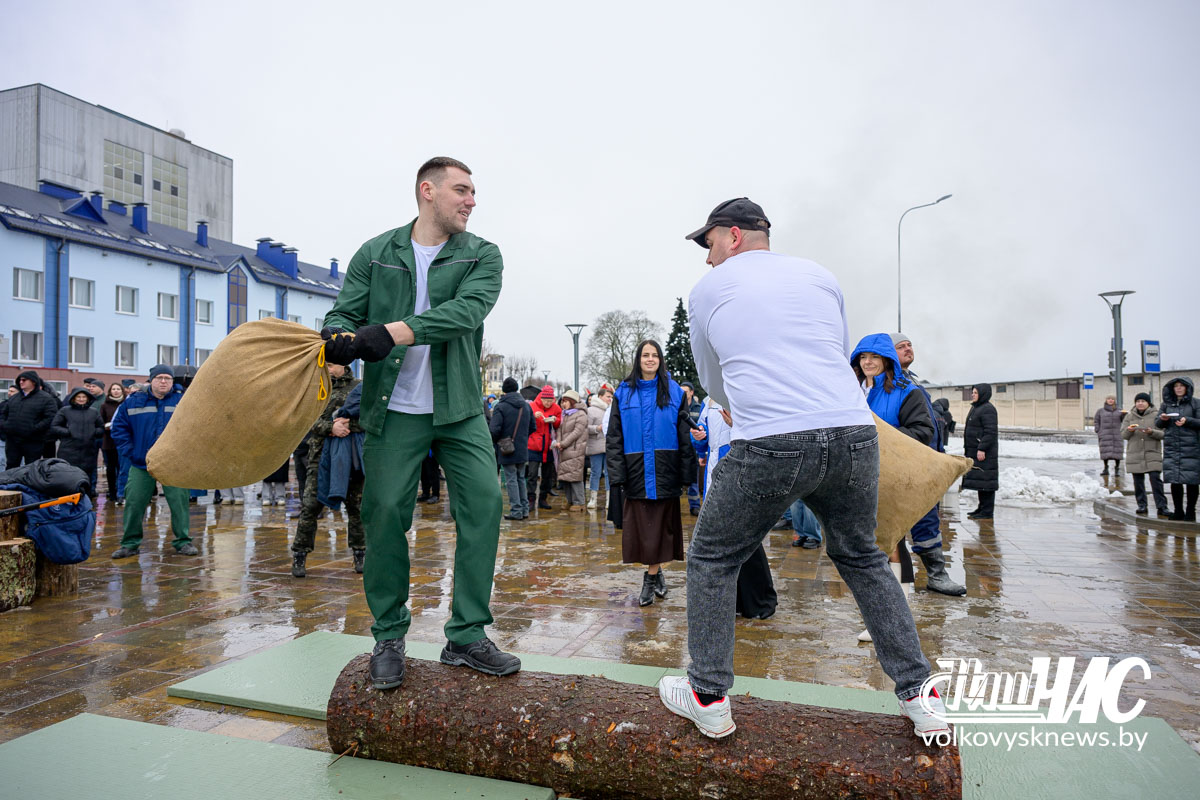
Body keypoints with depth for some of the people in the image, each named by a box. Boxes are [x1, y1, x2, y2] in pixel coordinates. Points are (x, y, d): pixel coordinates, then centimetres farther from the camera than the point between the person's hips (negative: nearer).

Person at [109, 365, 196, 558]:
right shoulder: (134, 401, 3)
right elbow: (119, 426, 10)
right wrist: (129, 451, 2)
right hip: (141, 464, 2)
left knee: (179, 502, -2)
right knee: (134, 503, 3)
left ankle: (183, 541, 9)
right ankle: (130, 543, 16)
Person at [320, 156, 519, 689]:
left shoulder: (482, 256, 3)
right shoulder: (376, 253, 7)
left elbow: (467, 310, -16)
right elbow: (345, 311, 3)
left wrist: (394, 331, -29)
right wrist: (339, 336, -24)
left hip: (460, 409, 1)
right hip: (394, 408, 0)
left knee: (484, 503, -7)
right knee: (385, 512, -1)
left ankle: (466, 636, 7)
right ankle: (389, 638, 18)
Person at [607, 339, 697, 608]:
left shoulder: (674, 392, 6)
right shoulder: (623, 393, 7)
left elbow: (685, 434, 4)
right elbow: (614, 437, 5)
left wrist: (686, 475, -2)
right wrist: (616, 475, -4)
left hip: (665, 472, 0)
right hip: (636, 472, 1)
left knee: (659, 524, 2)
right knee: (641, 524, 1)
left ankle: (651, 576, 14)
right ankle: (656, 573, 17)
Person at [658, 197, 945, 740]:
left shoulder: (708, 290, 14)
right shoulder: (821, 276, 20)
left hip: (769, 448, -4)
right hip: (854, 436, 4)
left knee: (712, 561, 16)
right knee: (862, 559, 25)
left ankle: (708, 697, 20)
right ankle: (920, 696, 29)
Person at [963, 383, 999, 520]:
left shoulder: (987, 409, -13)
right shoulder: (975, 408, 19)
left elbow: (990, 431, -20)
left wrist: (982, 449, -24)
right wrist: (967, 448, 22)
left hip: (984, 452, -10)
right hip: (975, 451, 10)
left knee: (985, 481, -8)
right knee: (980, 481, 14)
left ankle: (987, 511, -5)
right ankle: (982, 508, 21)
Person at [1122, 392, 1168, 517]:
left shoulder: (1155, 416, 4)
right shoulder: (1129, 416, 10)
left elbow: (1163, 434, 0)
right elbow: (1123, 435, 8)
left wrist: (1152, 432, -19)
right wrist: (1129, 430, -14)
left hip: (1152, 454, -2)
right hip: (1134, 454, 2)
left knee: (1156, 479, -10)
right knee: (1138, 481, 5)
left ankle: (1161, 506, -5)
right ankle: (1142, 506, 12)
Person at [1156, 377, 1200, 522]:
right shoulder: (1166, 404, 12)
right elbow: (1157, 424, 12)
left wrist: (1187, 421, -18)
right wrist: (1162, 419, -8)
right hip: (1171, 446, 3)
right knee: (1174, 480, 3)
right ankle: (1178, 511, 12)